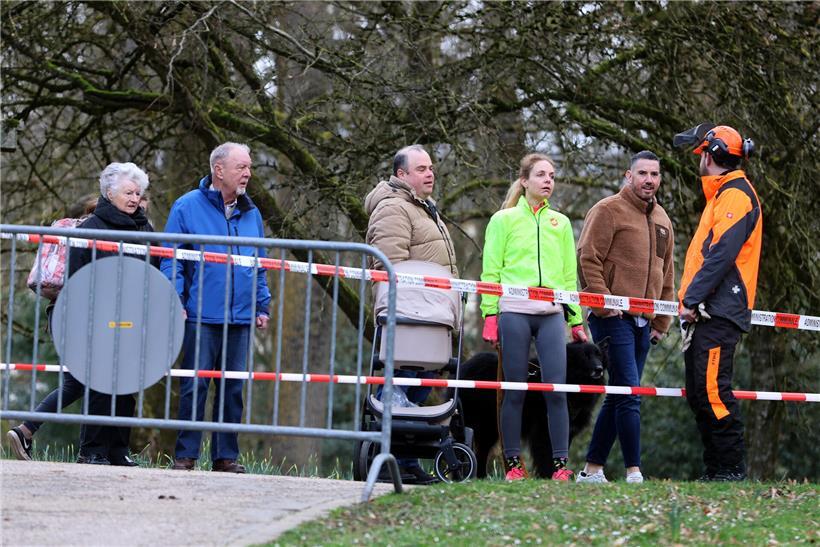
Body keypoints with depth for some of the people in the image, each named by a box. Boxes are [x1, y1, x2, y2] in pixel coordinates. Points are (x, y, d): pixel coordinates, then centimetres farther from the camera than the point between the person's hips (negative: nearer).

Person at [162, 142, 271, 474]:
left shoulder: (251, 214, 15)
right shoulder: (188, 207, 0)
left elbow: (260, 267, 20)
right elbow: (171, 260, -1)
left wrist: (262, 306, 12)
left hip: (241, 319, 5)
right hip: (201, 317, -5)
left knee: (233, 387, 6)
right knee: (195, 385, -4)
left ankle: (226, 456, 12)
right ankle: (185, 456, 1)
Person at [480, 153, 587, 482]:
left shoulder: (560, 223, 19)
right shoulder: (504, 220, 9)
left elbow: (569, 274, 19)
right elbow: (491, 270, 5)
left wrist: (576, 321, 14)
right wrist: (490, 315, -4)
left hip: (551, 314, 2)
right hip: (514, 312, -2)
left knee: (556, 389, -8)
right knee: (515, 390, -2)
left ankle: (560, 464, -6)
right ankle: (513, 464, 3)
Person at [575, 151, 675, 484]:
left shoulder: (662, 220, 18)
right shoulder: (608, 210, -5)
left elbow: (666, 274, 23)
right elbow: (587, 259, -10)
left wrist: (661, 322, 17)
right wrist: (604, 303, -15)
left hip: (642, 322, 8)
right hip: (613, 318, -8)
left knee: (618, 398, 9)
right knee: (629, 395, -13)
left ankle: (592, 469, 15)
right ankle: (634, 472, -13)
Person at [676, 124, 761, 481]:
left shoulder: (736, 195, -8)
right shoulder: (721, 195, 23)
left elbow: (721, 255, -18)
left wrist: (692, 299, -20)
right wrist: (690, 301, 15)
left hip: (718, 313, -11)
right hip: (704, 314, 11)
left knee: (712, 391, -14)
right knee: (698, 393, 10)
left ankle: (732, 471, -13)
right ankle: (715, 471, 12)